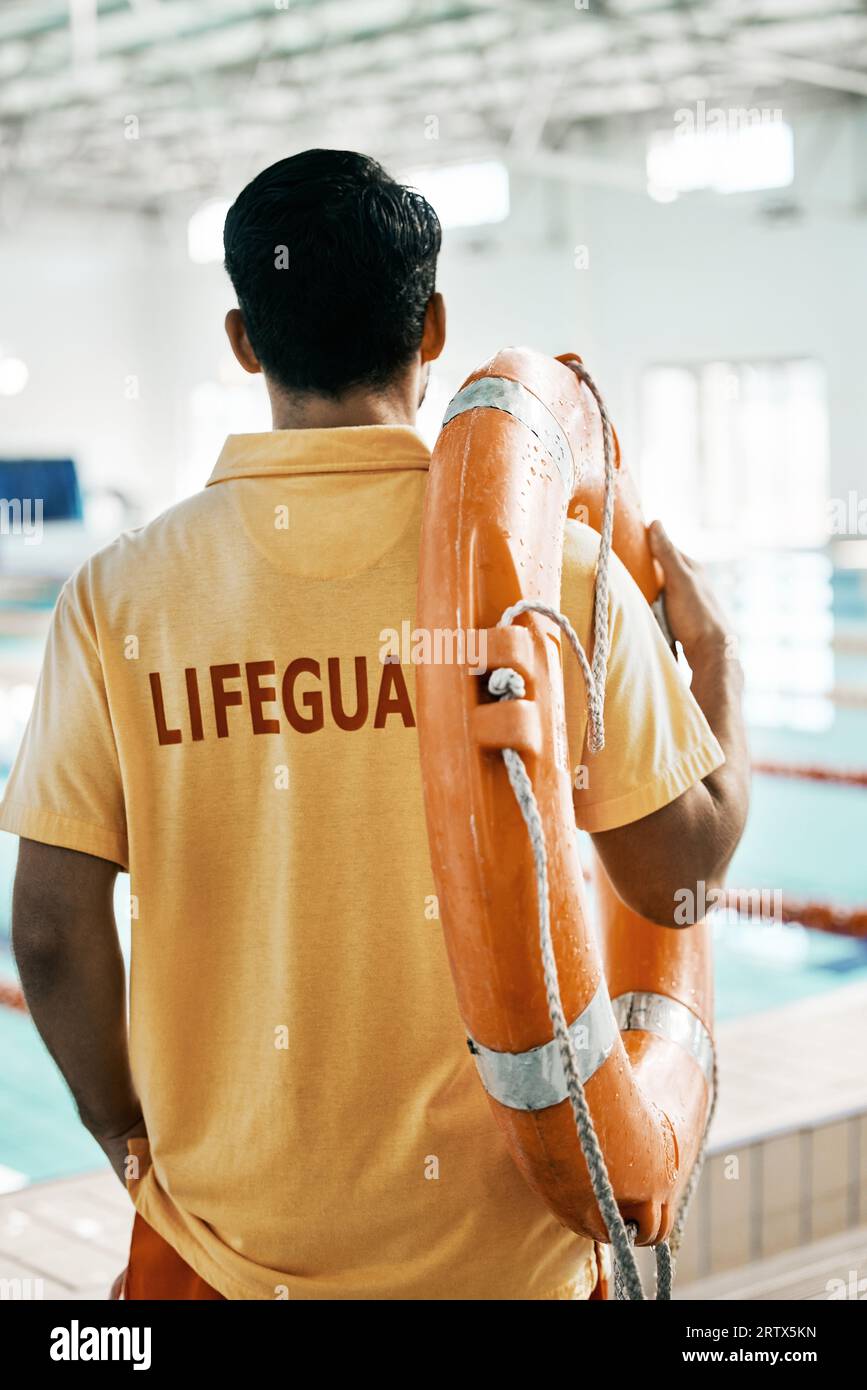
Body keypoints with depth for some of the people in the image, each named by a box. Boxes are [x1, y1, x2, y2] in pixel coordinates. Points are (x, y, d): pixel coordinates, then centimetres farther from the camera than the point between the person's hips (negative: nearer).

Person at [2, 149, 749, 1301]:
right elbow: (681, 870, -4)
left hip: (226, 1229, 0)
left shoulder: (120, 596, -11)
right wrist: (716, 659, 12)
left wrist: (129, 1140, 7)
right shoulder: (558, 571, -12)